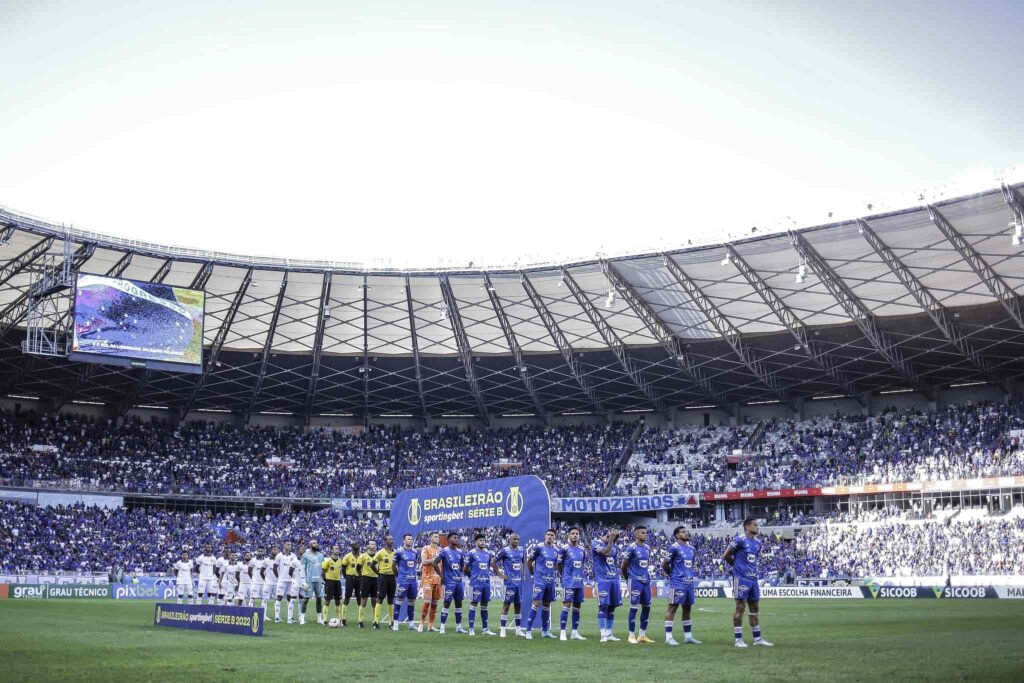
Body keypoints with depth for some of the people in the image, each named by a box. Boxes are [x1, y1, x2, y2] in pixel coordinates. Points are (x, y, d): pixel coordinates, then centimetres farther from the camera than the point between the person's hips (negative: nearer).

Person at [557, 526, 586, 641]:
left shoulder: (582, 550, 10)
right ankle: (562, 633, -6)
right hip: (568, 583, -6)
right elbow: (559, 565, 0)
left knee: (577, 606, 7)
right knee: (567, 605, -8)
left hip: (579, 583, 6)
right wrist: (565, 576, 5)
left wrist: (579, 576, 13)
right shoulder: (565, 549, -7)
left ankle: (575, 632, 13)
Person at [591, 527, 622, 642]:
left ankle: (609, 634, 12)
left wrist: (617, 581, 16)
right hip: (603, 580, -6)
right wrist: (611, 539, -23)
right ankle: (603, 634, -8)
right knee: (603, 606, -9)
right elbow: (606, 552, -22)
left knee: (612, 607, 6)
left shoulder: (615, 546, 14)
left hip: (614, 579, 6)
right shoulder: (596, 543, -6)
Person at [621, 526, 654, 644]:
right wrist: (629, 578, 6)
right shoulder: (632, 548, -12)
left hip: (646, 581, 7)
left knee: (646, 607, 8)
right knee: (634, 607, -4)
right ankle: (632, 636, 3)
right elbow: (623, 566, -6)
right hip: (635, 581, -7)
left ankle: (642, 635, 18)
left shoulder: (647, 548, 10)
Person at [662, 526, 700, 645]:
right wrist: (672, 574, 6)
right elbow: (664, 565, -8)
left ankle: (688, 636, 18)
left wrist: (689, 575, 13)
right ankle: (668, 637, -2)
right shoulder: (674, 548, -10)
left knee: (687, 609, 11)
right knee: (672, 608, -4)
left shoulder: (691, 548, 13)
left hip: (689, 583, 7)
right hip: (677, 583, -7)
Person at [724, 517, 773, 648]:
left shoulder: (757, 543, 11)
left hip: (753, 578, 8)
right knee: (740, 608, -4)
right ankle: (738, 639, 2)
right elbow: (727, 556, -6)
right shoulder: (740, 540, -13)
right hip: (741, 578, -8)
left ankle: (758, 638, 16)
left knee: (755, 608, 10)